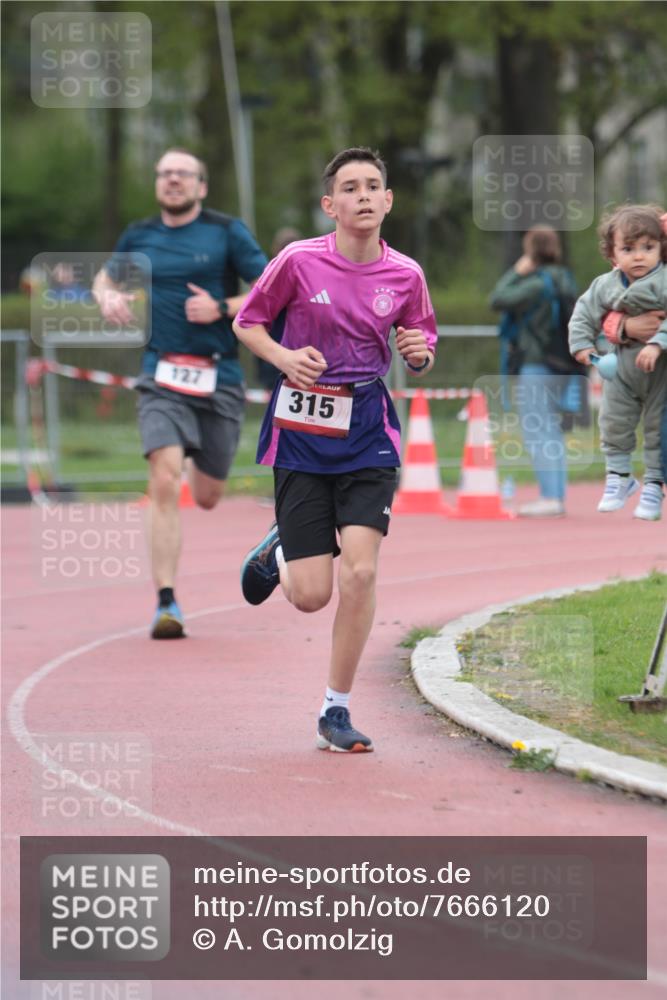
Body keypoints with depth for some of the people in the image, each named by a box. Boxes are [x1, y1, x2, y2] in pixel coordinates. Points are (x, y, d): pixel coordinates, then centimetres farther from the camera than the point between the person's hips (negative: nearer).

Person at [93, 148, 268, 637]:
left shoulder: (227, 232, 0)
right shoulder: (139, 237, 8)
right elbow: (106, 276, 27)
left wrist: (222, 308, -14)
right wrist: (108, 298, 4)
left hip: (219, 378, 0)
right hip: (163, 379, 0)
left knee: (206, 498, 10)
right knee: (164, 484, -19)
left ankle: (203, 463, 50)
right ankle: (167, 604, -18)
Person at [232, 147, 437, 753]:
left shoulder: (405, 275, -1)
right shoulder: (299, 261, -8)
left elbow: (422, 351, 12)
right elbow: (247, 323, 4)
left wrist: (420, 354, -11)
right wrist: (285, 358, -15)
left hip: (368, 435, 1)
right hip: (301, 429, -1)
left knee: (360, 572, -14)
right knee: (311, 596, -4)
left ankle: (337, 711, 1)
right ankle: (278, 551, 35)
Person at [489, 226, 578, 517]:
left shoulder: (538, 283, -15)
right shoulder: (565, 280, 10)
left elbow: (498, 299, -15)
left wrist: (516, 272, -5)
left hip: (536, 367, -9)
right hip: (560, 368, 9)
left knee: (535, 432, -6)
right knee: (551, 431, 14)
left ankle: (550, 497, -11)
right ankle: (558, 496, 16)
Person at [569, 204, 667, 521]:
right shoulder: (605, 286, -4)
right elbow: (584, 313, 6)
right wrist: (582, 343, -6)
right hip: (621, 369, 4)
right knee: (614, 423, 11)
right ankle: (618, 476, 30)